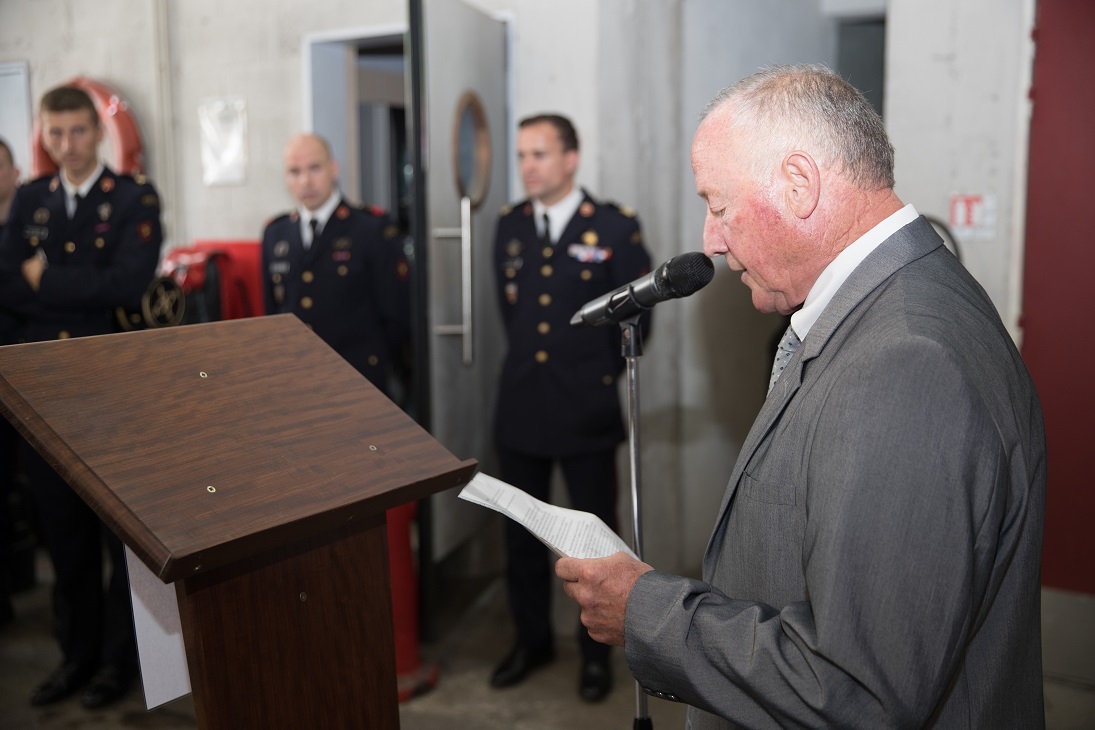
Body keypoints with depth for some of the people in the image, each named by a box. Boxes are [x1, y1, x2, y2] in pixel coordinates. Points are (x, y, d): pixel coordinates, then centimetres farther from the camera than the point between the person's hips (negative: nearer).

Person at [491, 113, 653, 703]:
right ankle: (532, 639, 34)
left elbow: (635, 315, 1)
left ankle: (596, 652, 28)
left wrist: (602, 373, 7)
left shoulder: (616, 227, -7)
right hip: (520, 407, 4)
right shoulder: (509, 225, 6)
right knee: (521, 536, 14)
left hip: (587, 410, -4)